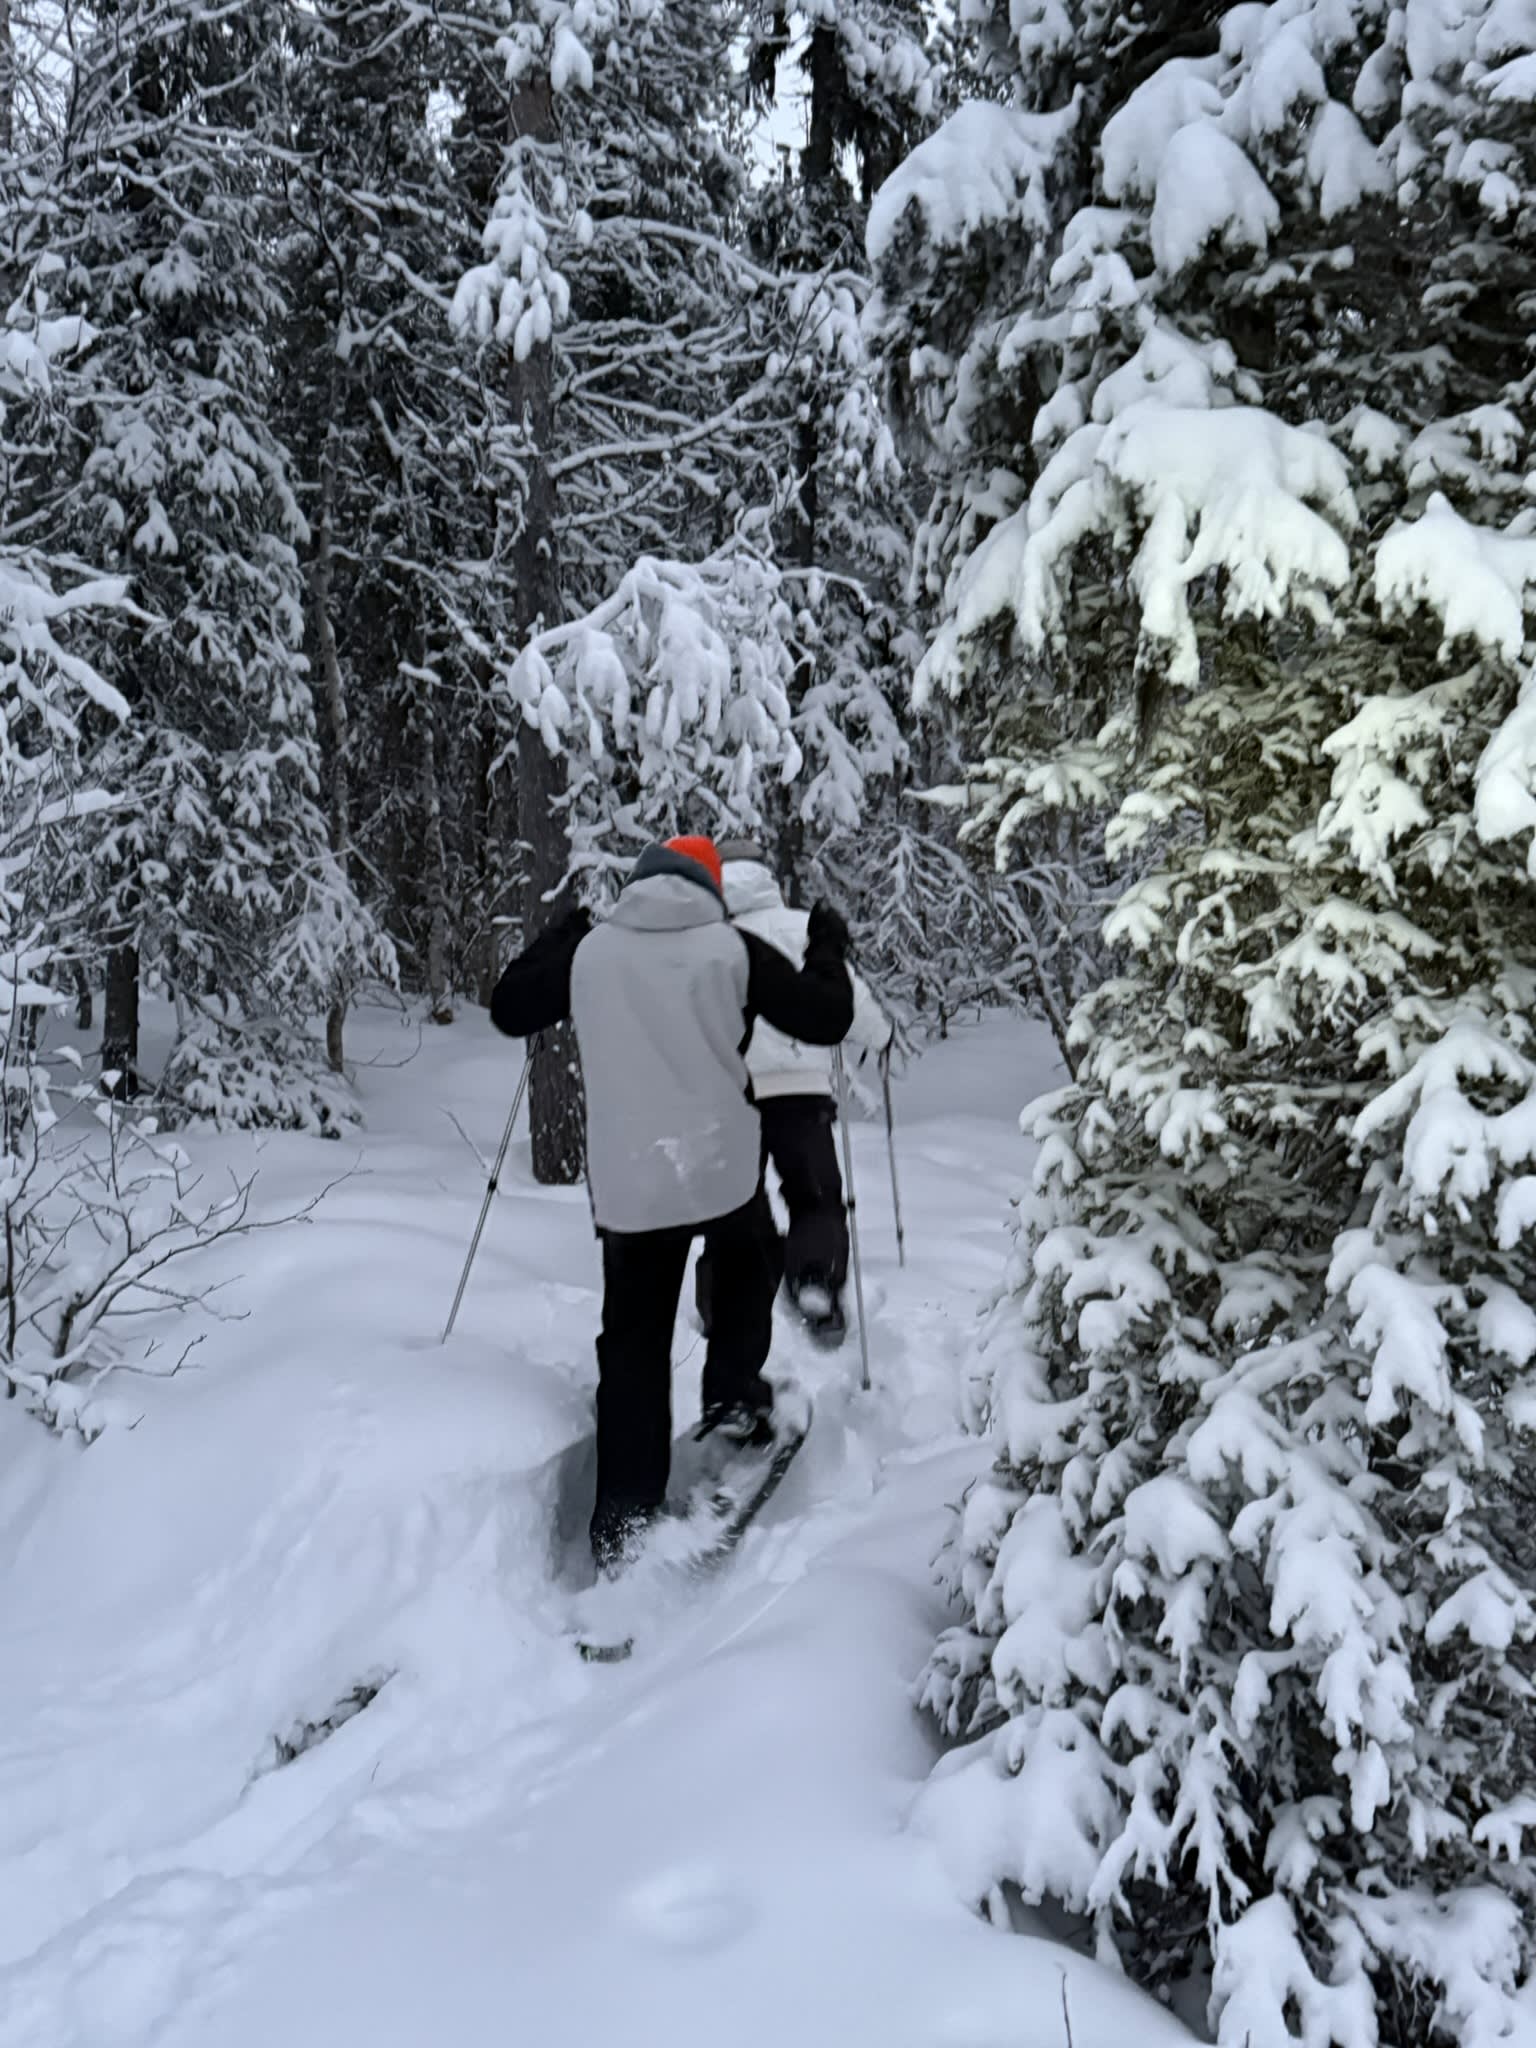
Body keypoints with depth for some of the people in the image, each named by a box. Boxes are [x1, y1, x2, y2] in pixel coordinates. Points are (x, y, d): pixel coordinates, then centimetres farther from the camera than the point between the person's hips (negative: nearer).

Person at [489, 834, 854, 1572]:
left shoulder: (588, 950, 2)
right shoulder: (732, 949, -4)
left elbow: (509, 1010, 16)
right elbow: (824, 1019, 1)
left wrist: (557, 937, 30)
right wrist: (828, 948, 20)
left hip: (626, 1185, 2)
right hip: (723, 1169, -1)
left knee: (633, 1349, 10)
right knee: (748, 1263, 33)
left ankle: (623, 1523, 6)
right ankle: (733, 1396, 25)